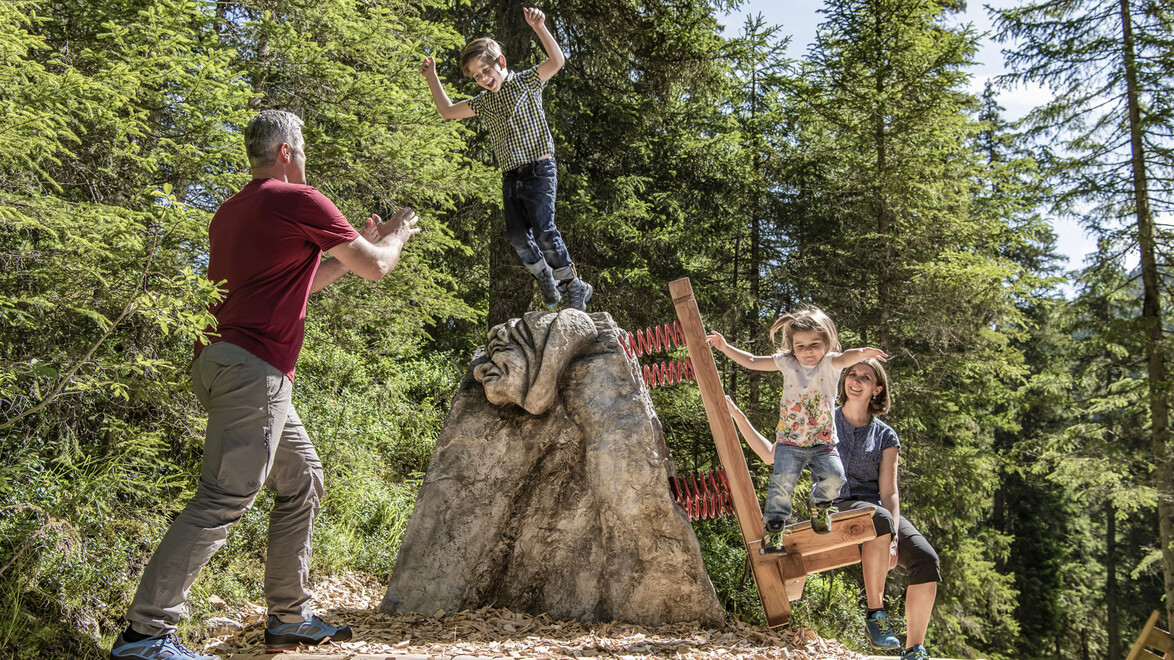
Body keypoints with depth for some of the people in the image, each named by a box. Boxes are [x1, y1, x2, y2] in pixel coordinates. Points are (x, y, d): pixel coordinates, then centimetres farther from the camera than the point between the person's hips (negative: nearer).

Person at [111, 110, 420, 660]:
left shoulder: (231, 211, 23)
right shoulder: (299, 200, -5)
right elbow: (375, 268, 0)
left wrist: (359, 245, 33)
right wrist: (396, 235, 21)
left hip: (221, 361, 10)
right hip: (253, 367, -10)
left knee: (303, 480, 15)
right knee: (224, 498, -11)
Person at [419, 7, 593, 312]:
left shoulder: (527, 81, 0)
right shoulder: (483, 102, 15)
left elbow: (557, 61, -15)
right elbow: (448, 111, 23)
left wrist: (539, 27, -28)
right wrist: (432, 79, 16)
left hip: (539, 169, -6)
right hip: (510, 176, 6)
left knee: (543, 229, -17)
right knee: (517, 235, -1)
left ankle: (573, 286, -5)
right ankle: (546, 280, 18)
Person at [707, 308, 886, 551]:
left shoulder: (829, 363, -6)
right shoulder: (787, 362, 2)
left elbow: (843, 359, -31)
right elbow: (752, 362, 11)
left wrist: (861, 354, -54)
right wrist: (725, 347, 5)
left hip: (823, 442, -1)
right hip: (789, 442, 1)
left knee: (834, 476, -21)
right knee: (781, 483, -13)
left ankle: (820, 505, 10)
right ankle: (772, 529, 1)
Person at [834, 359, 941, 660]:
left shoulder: (885, 436, 11)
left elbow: (889, 493, 1)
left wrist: (893, 540, -12)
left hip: (877, 509, 3)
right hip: (836, 508, -3)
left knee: (926, 560, -24)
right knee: (880, 519, -39)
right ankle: (875, 613, -26)